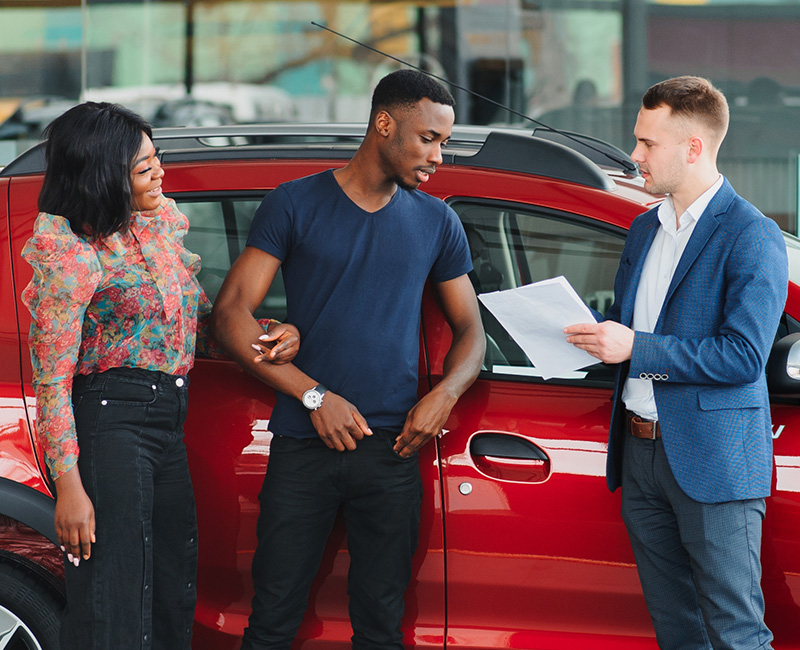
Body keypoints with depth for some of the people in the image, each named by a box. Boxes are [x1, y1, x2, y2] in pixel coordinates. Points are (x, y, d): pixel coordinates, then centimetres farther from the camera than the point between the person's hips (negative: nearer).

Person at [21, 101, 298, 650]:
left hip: (170, 421, 8)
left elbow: (202, 318, 21)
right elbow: (52, 381, -12)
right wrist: (68, 485, -17)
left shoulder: (162, 225, 10)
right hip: (110, 420, -8)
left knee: (173, 599, 12)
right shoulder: (73, 255, -12)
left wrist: (273, 334, 2)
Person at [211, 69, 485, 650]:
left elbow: (470, 328, 19)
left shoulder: (436, 223, 12)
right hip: (302, 448, -2)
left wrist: (446, 394, -4)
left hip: (392, 450, 3)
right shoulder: (296, 205, 2)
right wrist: (313, 395, -11)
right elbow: (232, 313, -2)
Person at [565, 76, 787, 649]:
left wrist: (636, 348, -19)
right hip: (641, 452, 8)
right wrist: (590, 332, 3)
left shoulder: (753, 237, -11)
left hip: (713, 460, -8)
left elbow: (743, 357, -18)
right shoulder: (645, 229, 15)